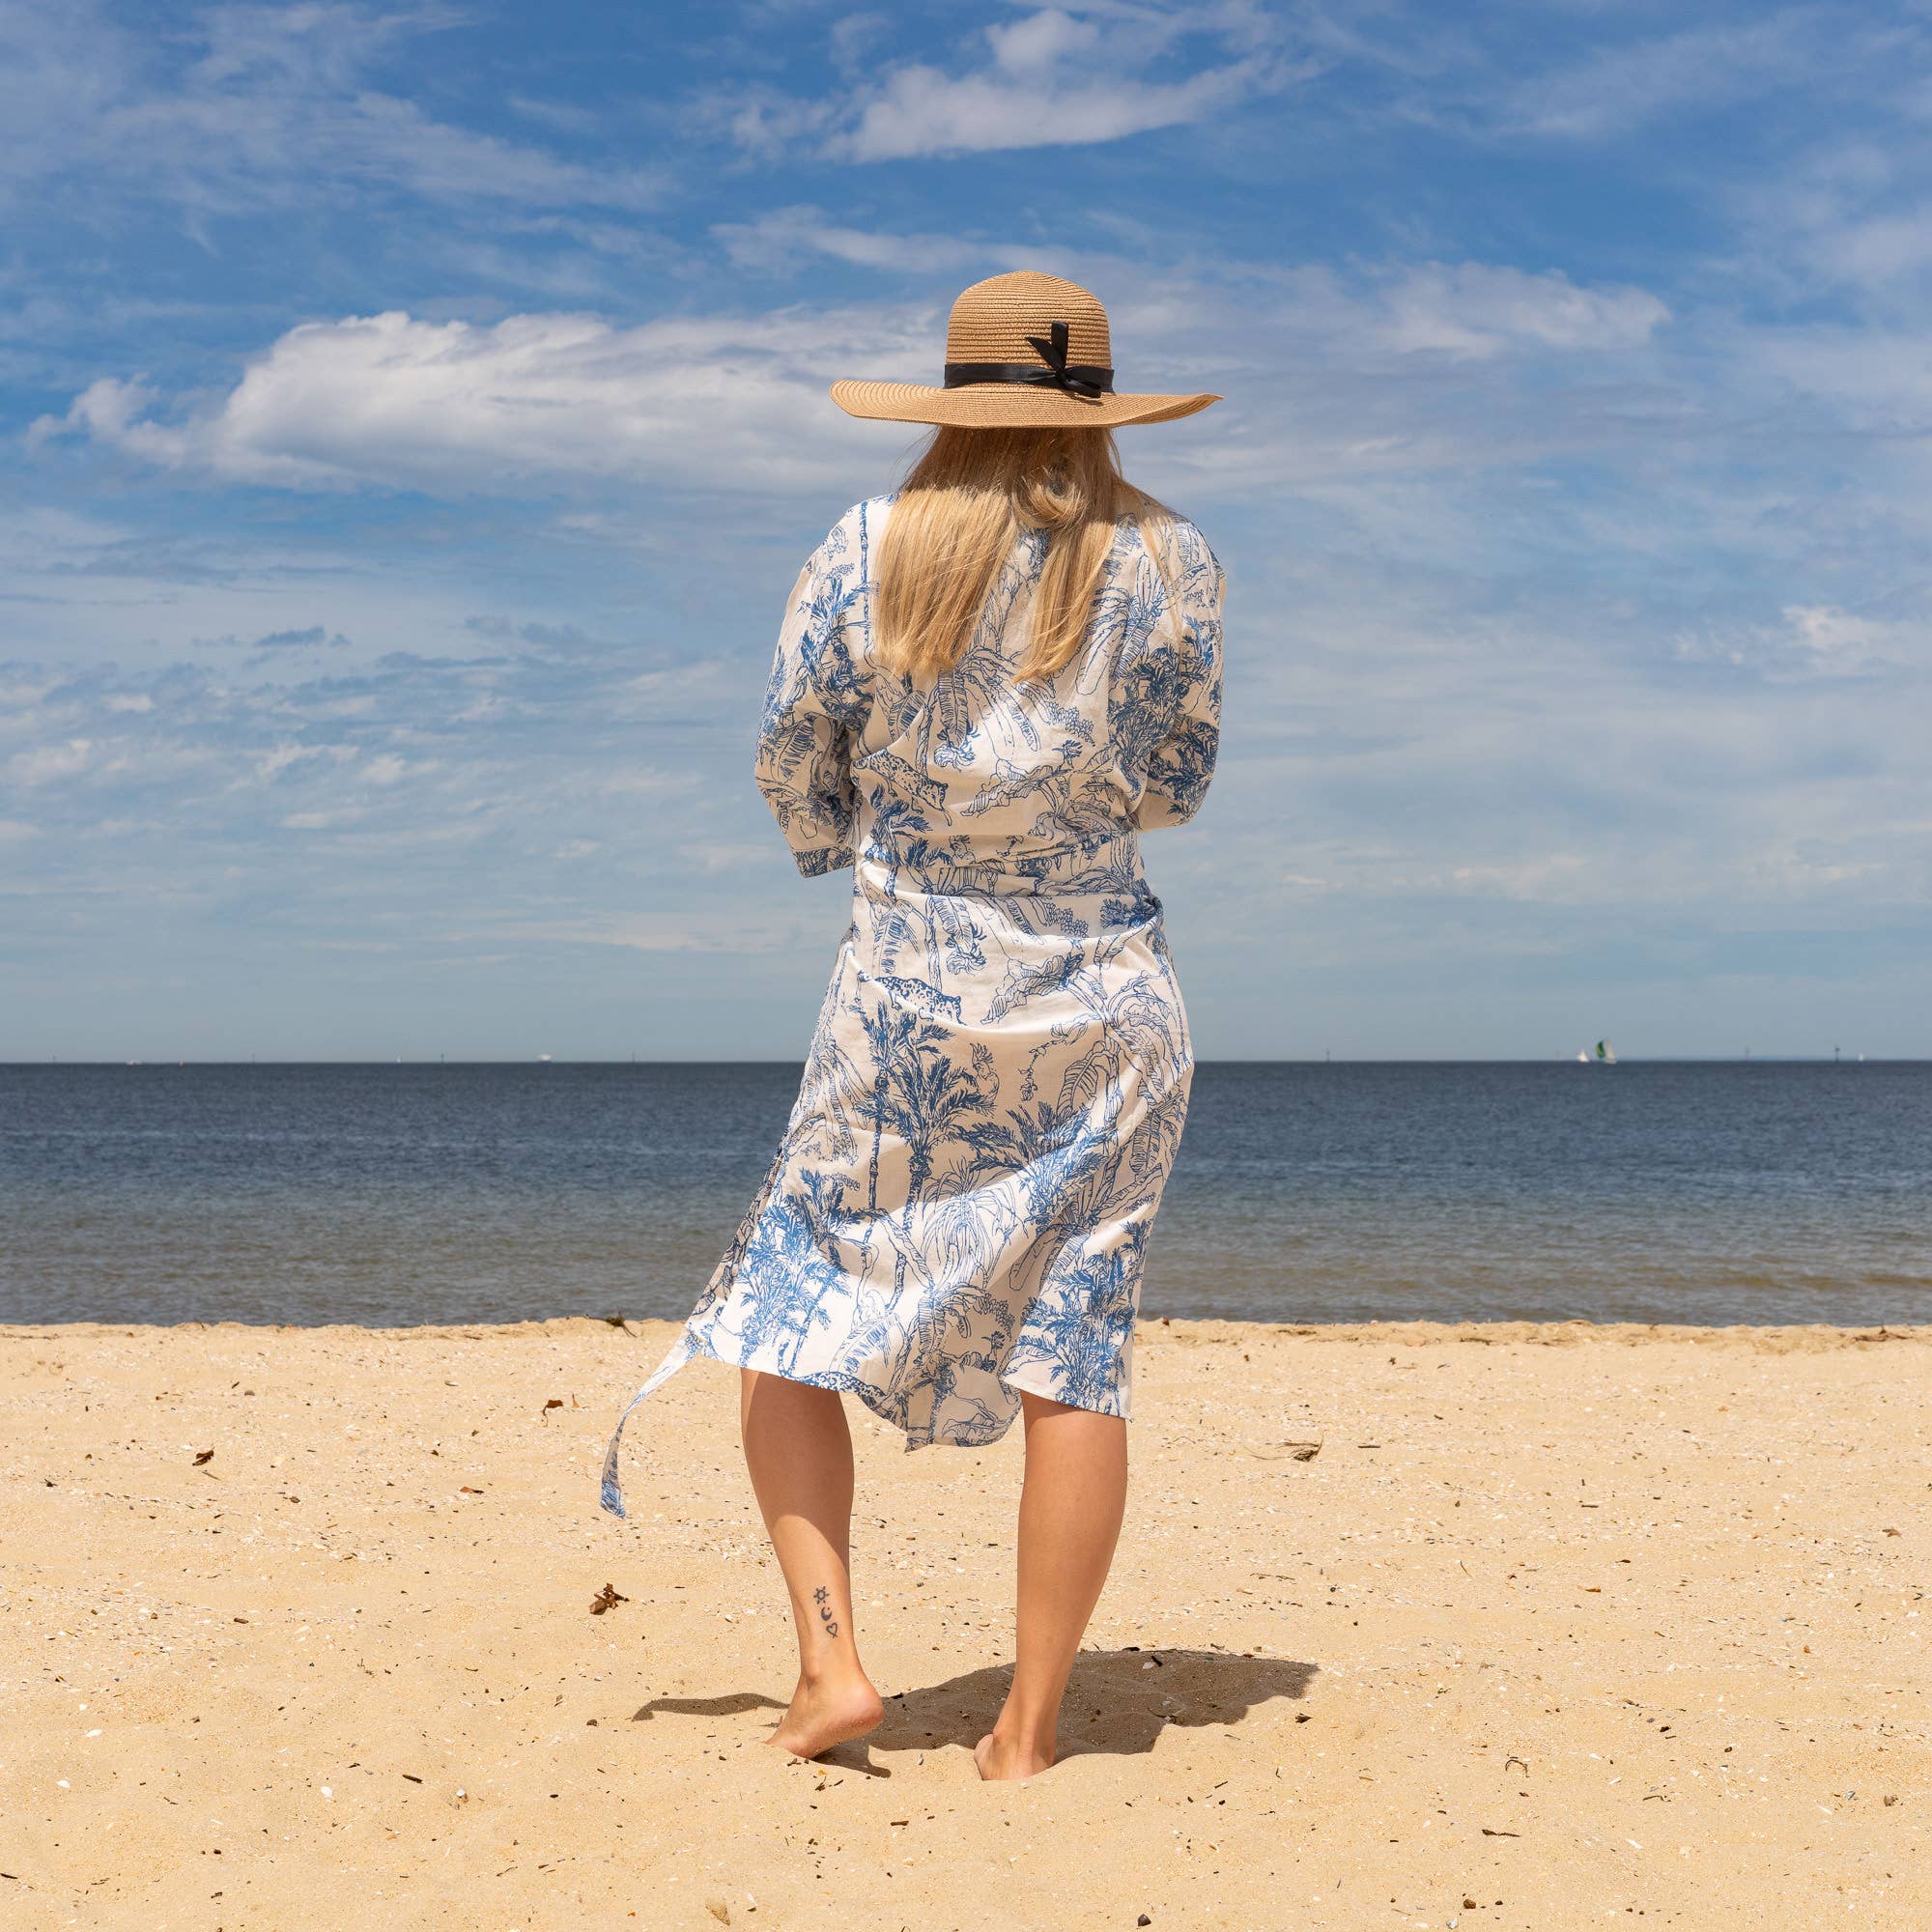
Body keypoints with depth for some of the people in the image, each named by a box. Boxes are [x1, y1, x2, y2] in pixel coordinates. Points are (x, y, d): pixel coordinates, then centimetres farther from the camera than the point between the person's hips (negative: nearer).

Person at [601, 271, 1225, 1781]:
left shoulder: (869, 552, -4)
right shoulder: (1169, 562, -2)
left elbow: (793, 769, 0)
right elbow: (1176, 779, 5)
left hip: (909, 998, -1)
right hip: (1106, 1002, 1)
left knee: (788, 1329, 11)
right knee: (1074, 1353, 3)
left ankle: (832, 1658, -1)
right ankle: (1030, 1728, 5)